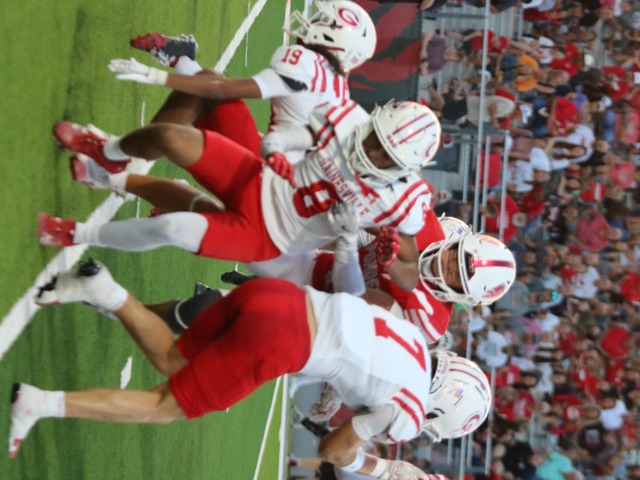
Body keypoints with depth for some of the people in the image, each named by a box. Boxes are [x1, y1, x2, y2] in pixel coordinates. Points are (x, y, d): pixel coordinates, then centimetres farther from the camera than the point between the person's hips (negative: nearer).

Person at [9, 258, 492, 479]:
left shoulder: (417, 342, 23)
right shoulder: (408, 411, 3)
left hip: (274, 293, 7)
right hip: (275, 339, -7)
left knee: (172, 362, 25)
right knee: (165, 407, 4)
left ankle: (103, 289, 7)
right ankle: (38, 403, -5)